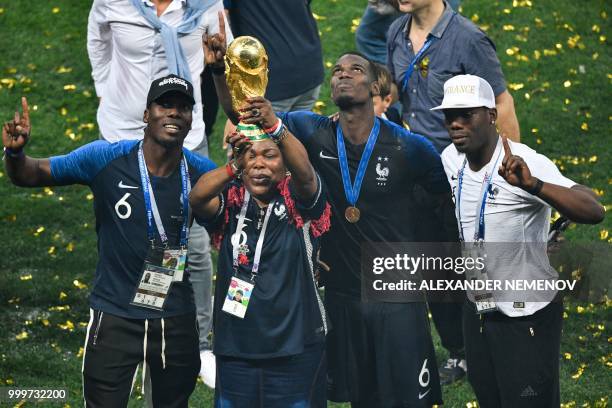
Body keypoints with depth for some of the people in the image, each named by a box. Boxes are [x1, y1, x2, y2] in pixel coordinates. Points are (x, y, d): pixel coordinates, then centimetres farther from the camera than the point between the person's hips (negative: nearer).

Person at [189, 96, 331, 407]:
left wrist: (275, 127, -42)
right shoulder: (231, 205, 2)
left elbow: (304, 172, -24)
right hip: (235, 350, 2)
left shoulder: (298, 202, -3)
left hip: (295, 351, -2)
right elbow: (196, 198, -18)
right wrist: (234, 166, -36)